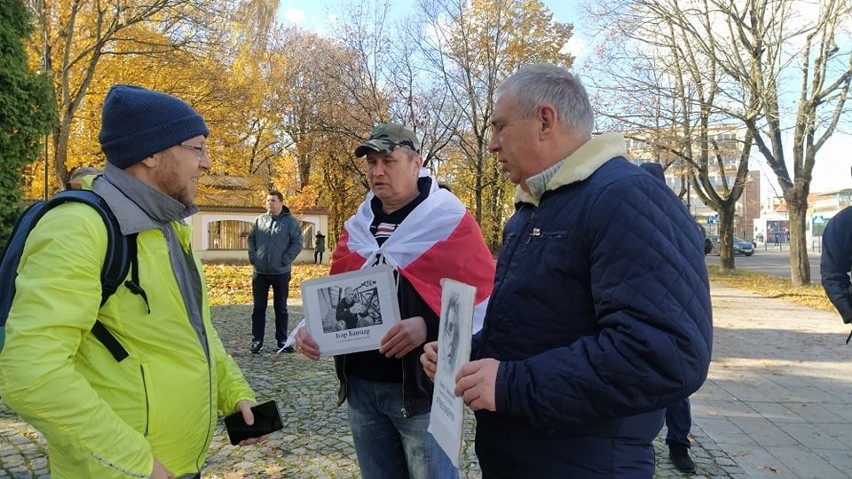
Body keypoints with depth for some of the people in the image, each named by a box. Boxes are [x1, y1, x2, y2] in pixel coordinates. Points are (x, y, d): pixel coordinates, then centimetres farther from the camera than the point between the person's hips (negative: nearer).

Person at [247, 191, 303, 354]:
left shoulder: (291, 221, -3)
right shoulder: (259, 220, 8)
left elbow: (297, 244, -6)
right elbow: (251, 239, 13)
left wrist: (285, 260, -12)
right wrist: (253, 257, 0)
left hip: (281, 273, -3)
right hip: (259, 272, 3)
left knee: (281, 308, 7)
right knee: (259, 308, 7)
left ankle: (282, 340, 17)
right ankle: (256, 341, 14)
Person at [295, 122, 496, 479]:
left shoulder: (451, 222, -7)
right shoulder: (356, 227, 10)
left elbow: (482, 299, -11)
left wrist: (430, 326, -26)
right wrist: (311, 328, 0)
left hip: (422, 387, -5)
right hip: (361, 387, 6)